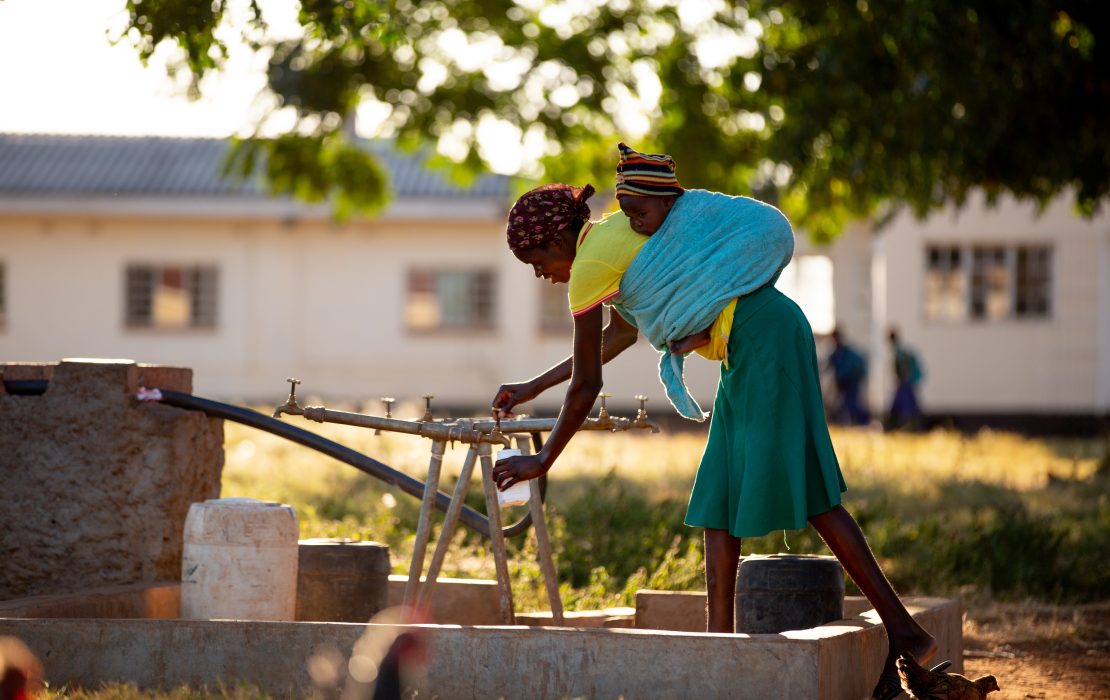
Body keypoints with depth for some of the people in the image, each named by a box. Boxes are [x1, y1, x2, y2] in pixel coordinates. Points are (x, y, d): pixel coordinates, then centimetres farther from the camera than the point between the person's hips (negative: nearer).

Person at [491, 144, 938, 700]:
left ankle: (902, 631, -7)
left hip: (764, 341, -10)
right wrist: (531, 389, 38)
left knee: (809, 495, -8)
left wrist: (543, 461, 8)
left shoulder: (590, 268, -7)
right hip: (758, 342, 10)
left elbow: (586, 386, -3)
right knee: (718, 496, 10)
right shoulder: (613, 236, 21)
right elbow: (619, 335, 34)